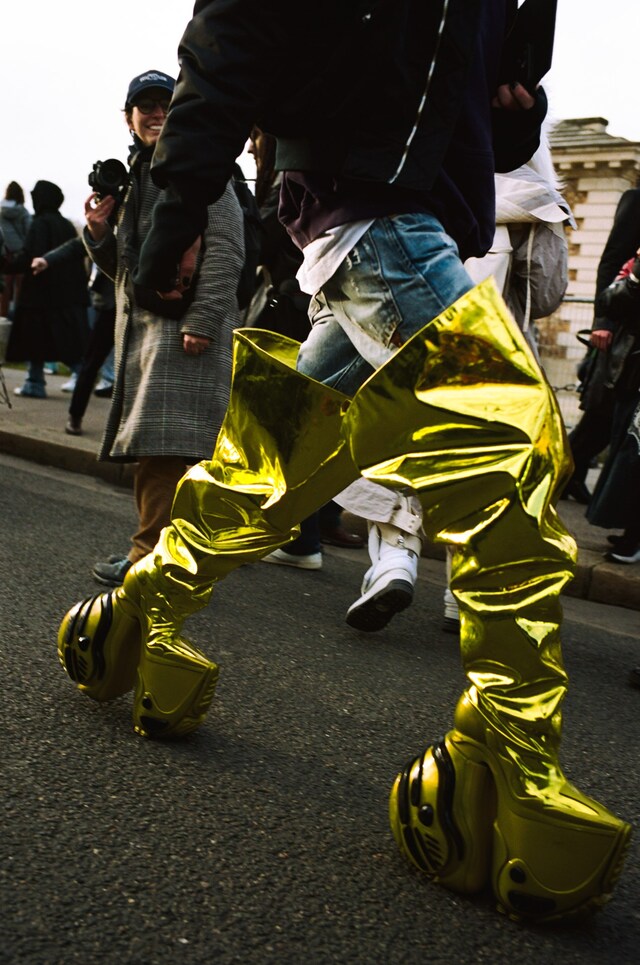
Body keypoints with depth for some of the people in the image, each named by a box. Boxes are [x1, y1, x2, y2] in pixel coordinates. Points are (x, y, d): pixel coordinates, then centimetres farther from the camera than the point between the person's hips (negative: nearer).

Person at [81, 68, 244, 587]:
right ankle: (156, 545, 16)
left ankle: (153, 553, -13)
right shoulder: (133, 178, 24)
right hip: (141, 325, 8)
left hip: (187, 325, -8)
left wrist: (201, 319, -21)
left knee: (164, 444, -14)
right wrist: (100, 230, 6)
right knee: (151, 446, 8)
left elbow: (225, 249, -11)